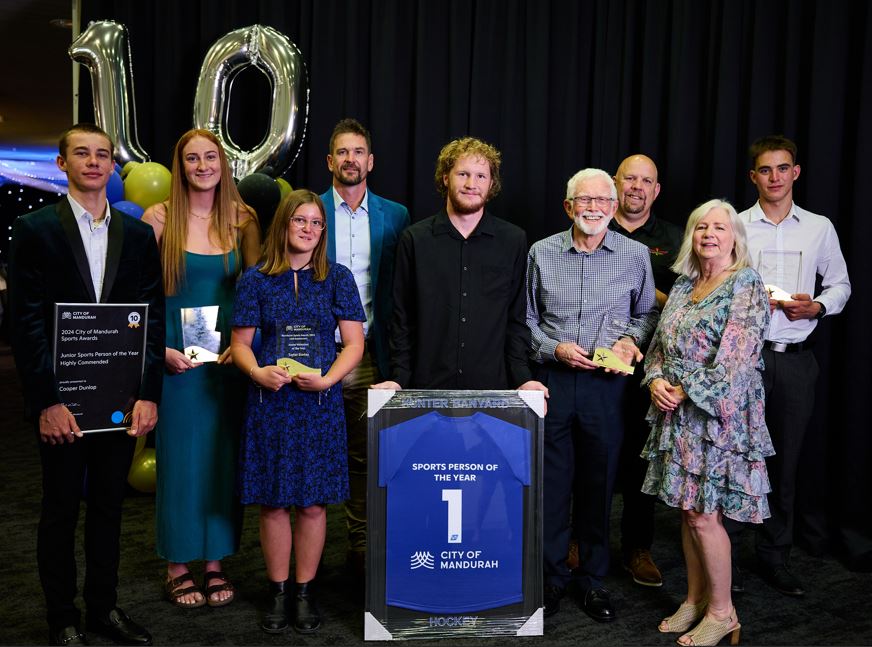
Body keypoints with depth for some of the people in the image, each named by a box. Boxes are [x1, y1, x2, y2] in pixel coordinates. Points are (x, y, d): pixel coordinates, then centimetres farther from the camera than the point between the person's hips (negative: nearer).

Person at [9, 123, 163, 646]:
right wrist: (47, 401, -13)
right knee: (62, 506, 10)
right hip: (62, 399, -3)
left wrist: (149, 395, -4)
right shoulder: (35, 229, -2)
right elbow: (26, 322, -7)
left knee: (109, 504, 14)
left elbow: (153, 317, 4)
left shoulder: (138, 234, 7)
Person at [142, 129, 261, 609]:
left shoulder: (242, 220, 3)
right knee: (178, 456, 5)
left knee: (223, 457, 9)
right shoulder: (159, 218, -4)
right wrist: (160, 349, -12)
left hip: (229, 354, 2)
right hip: (176, 356, -2)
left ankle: (216, 562, 23)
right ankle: (177, 566, 21)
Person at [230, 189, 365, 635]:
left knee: (312, 503, 4)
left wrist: (326, 379, -15)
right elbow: (240, 342, 5)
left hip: (320, 403, 0)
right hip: (270, 402, 0)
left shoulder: (338, 279, 4)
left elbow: (354, 344, 1)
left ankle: (305, 592, 21)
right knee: (273, 503, 5)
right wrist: (258, 372, -15)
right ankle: (278, 593, 22)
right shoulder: (255, 280, 4)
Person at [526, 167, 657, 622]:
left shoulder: (635, 255, 3)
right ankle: (551, 576, 22)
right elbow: (527, 319, 8)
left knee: (598, 482, 10)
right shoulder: (542, 253, 3)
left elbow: (647, 313, 13)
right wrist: (555, 348, -8)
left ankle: (592, 577, 26)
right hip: (552, 377, 0)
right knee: (551, 482, 6)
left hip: (607, 383, 0)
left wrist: (632, 339, -6)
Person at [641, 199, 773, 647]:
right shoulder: (683, 285, 12)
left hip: (719, 414, -7)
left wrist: (685, 390, -14)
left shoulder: (747, 286, -9)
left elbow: (736, 358, -18)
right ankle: (695, 600, 27)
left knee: (703, 514, -3)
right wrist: (656, 381, -5)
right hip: (678, 416, 7)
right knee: (688, 509, 12)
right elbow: (660, 342, 14)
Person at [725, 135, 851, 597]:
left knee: (785, 460, 9)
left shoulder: (820, 228, 8)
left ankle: (775, 558, 23)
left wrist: (816, 306, -4)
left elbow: (841, 285, 15)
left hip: (796, 356, 2)